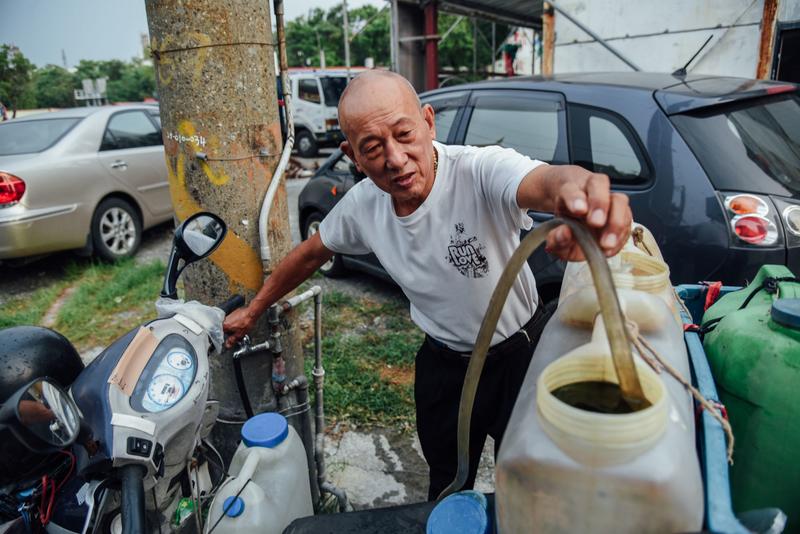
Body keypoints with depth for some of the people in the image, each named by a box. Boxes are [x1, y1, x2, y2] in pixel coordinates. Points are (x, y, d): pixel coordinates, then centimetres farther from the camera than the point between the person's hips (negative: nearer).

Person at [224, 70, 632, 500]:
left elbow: (542, 181, -53)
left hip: (520, 353, -3)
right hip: (443, 364, 4)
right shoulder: (361, 205, -14)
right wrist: (253, 311, 13)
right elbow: (309, 255, 4)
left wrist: (578, 195, -78)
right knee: (447, 489, 26)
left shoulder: (482, 171, -31)